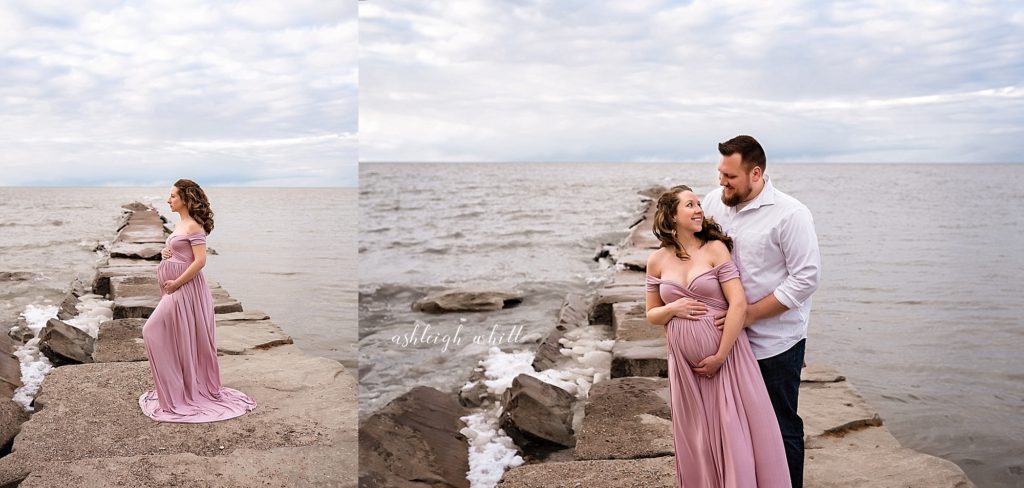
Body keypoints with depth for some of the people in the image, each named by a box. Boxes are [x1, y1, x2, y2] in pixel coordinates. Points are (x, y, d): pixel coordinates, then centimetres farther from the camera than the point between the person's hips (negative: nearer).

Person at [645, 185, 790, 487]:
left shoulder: (715, 249, -5)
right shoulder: (657, 261, 4)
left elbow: (738, 304, -11)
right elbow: (652, 314, 12)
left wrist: (720, 357, -13)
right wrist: (672, 309, -10)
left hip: (727, 356, -2)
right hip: (685, 363, 3)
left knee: (735, 434, 1)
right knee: (696, 441, 12)